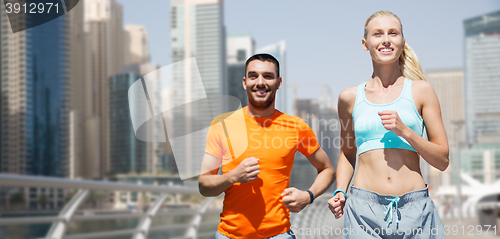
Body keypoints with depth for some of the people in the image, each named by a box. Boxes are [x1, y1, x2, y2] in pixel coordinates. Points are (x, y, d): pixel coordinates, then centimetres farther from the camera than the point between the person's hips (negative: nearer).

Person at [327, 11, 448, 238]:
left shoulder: (421, 91, 5)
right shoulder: (350, 97, 8)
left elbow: (442, 160, 3)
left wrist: (404, 131, -11)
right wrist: (340, 191, 4)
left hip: (415, 210, 0)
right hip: (365, 209, 1)